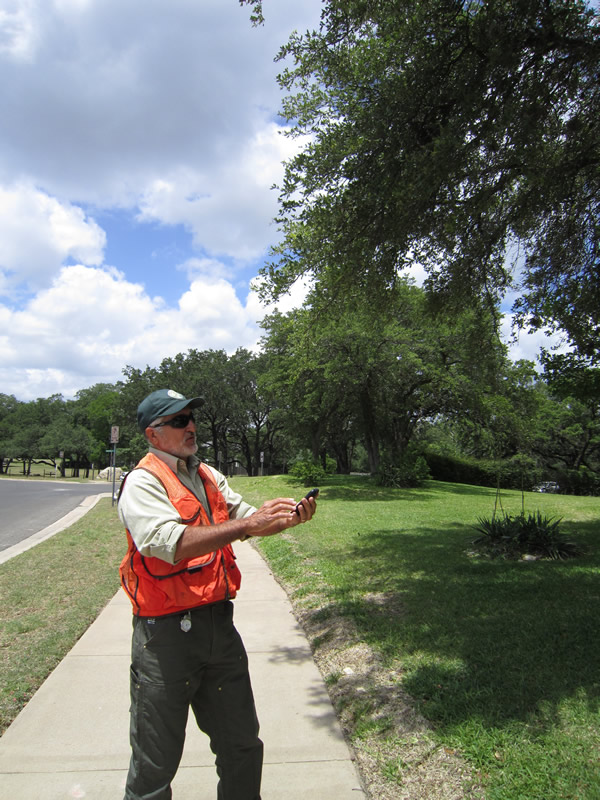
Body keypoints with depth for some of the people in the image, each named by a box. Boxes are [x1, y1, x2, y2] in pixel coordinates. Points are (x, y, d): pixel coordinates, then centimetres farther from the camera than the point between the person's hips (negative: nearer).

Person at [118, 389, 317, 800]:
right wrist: (247, 524, -30)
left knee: (242, 746, 18)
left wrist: (289, 516, -12)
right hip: (166, 632, -6)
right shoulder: (142, 484, -12)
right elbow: (170, 542, -27)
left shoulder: (209, 476, 12)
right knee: (156, 762, 9)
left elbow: (245, 517, 8)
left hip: (219, 623, 7)